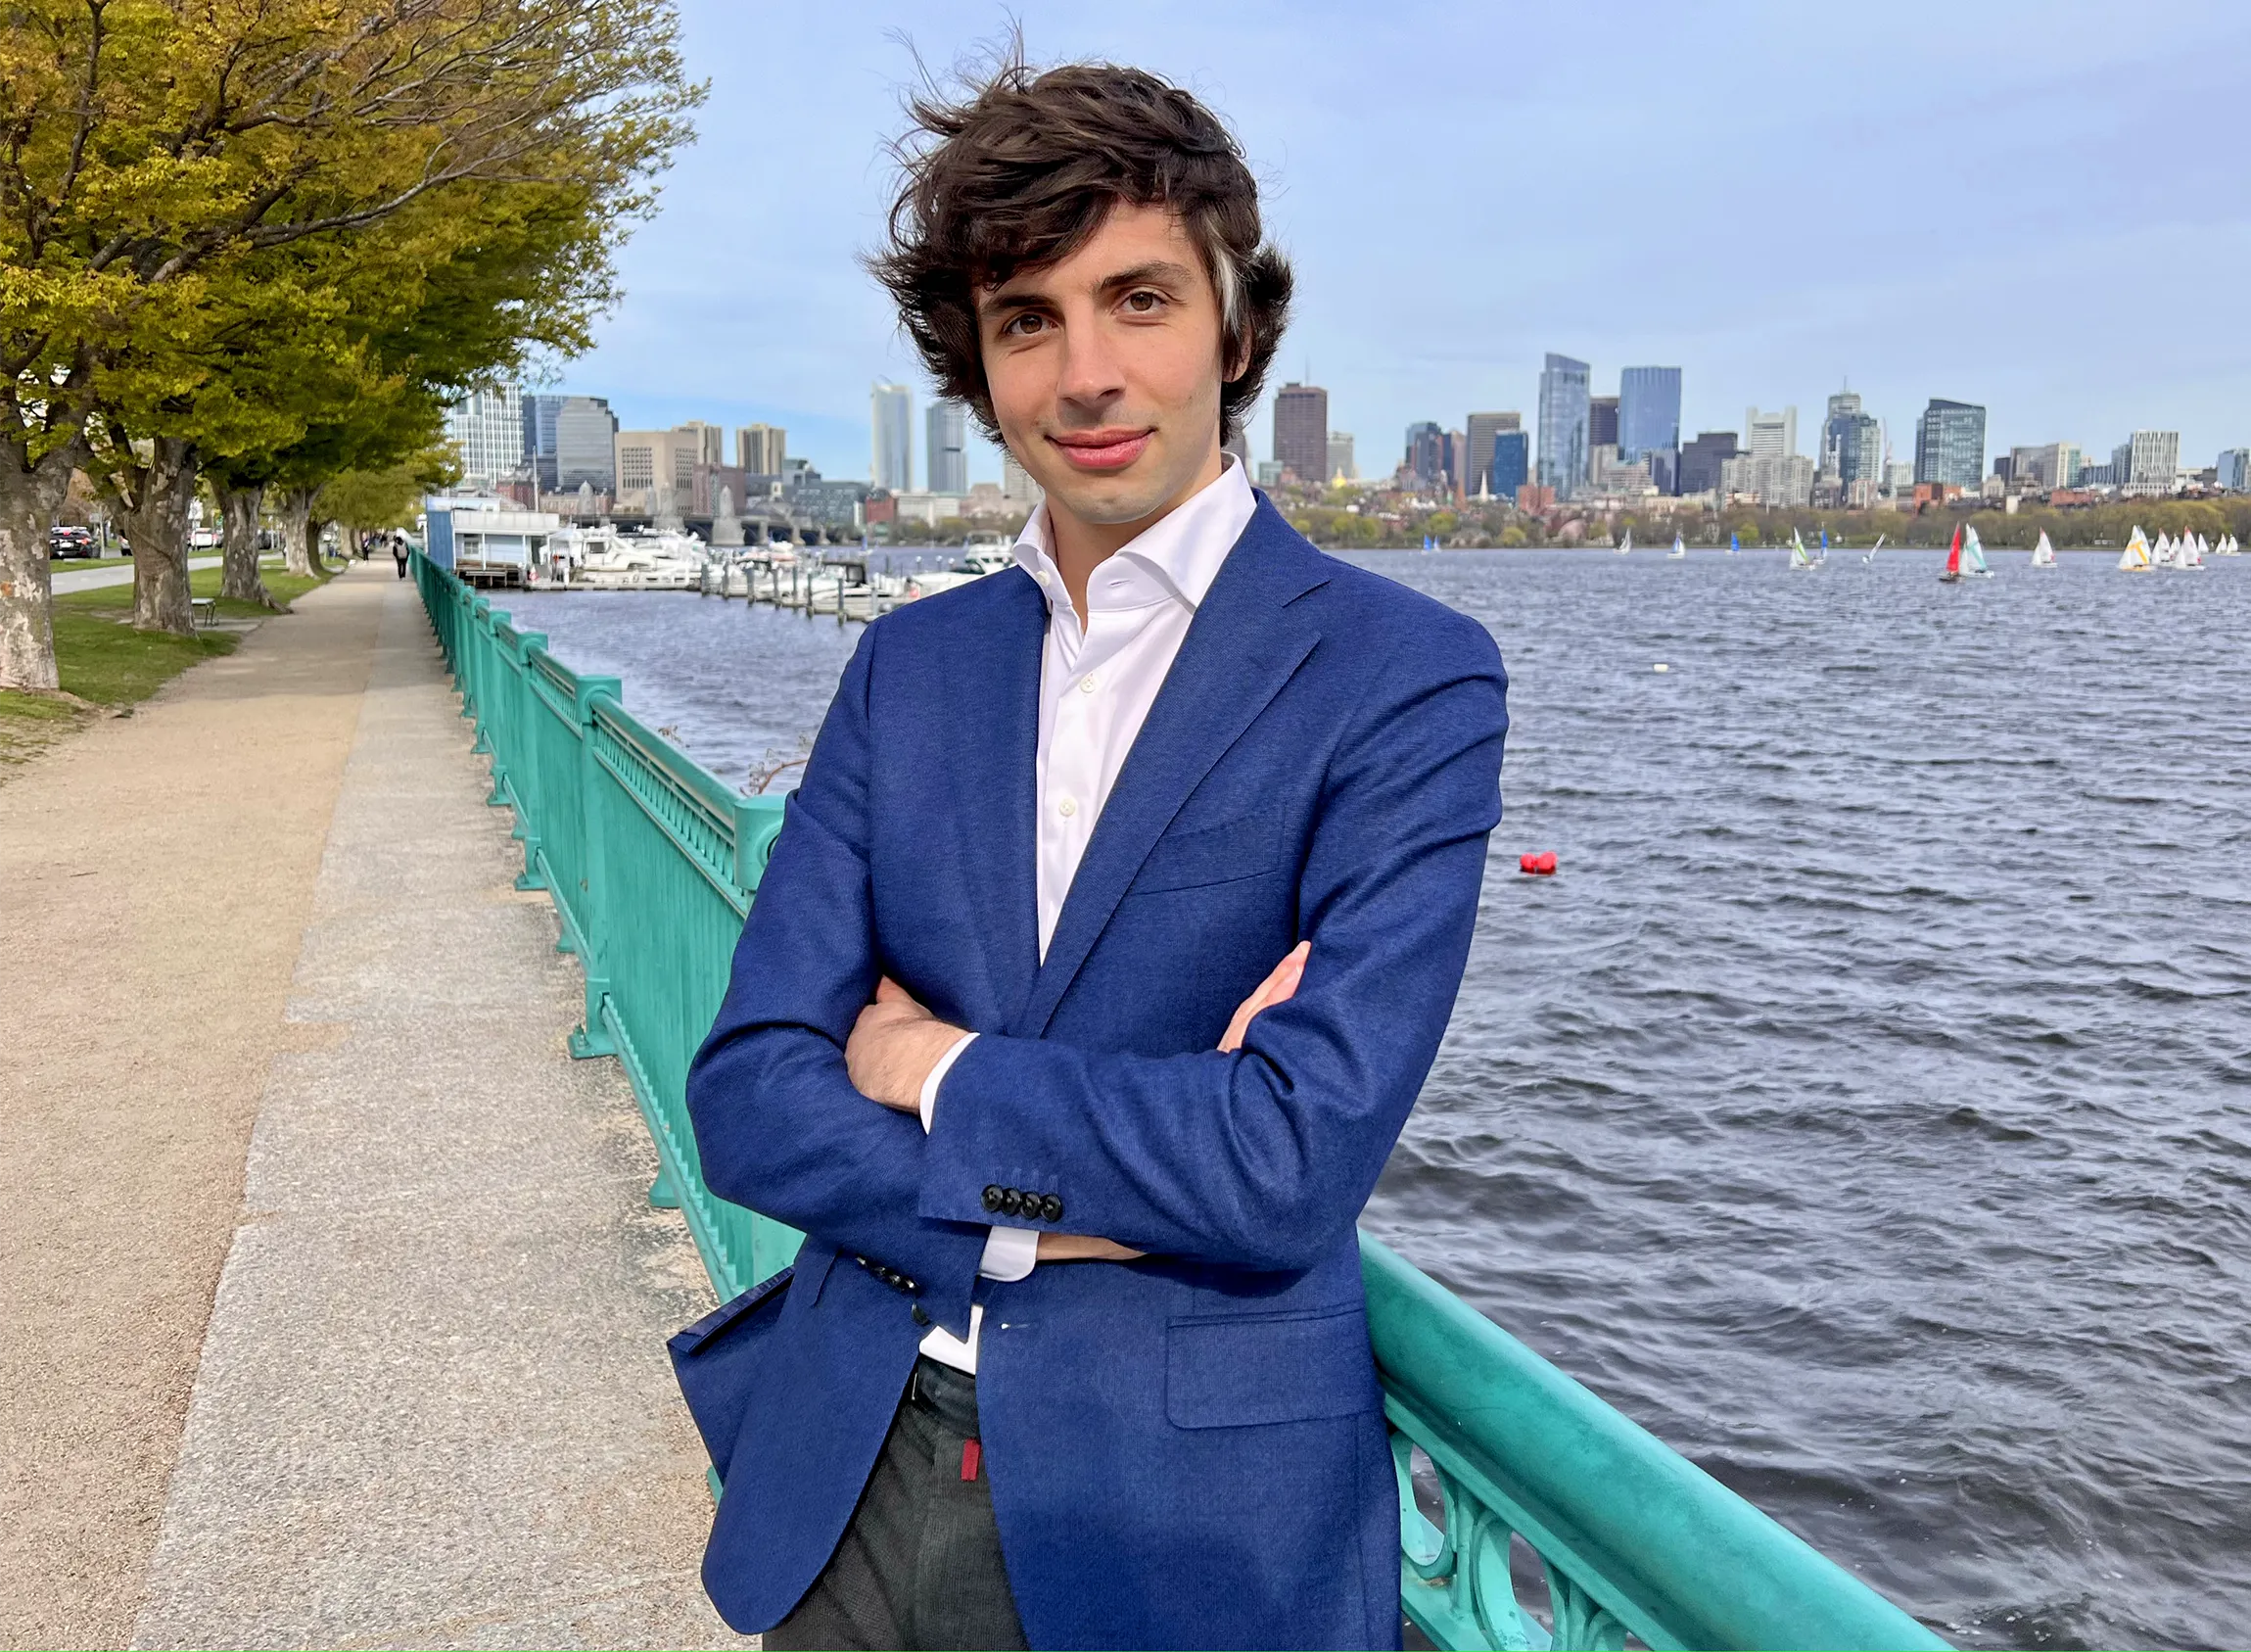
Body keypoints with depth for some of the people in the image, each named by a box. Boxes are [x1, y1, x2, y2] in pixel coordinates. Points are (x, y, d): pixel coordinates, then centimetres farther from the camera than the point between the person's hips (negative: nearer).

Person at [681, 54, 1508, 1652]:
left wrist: (939, 1071, -10)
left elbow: (1295, 1165, -21)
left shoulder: (1411, 677, -13)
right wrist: (1071, 1191, -17)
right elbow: (747, 1096, -4)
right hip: (848, 1474, 4)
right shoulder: (908, 663, 2)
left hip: (1186, 1515, -3)